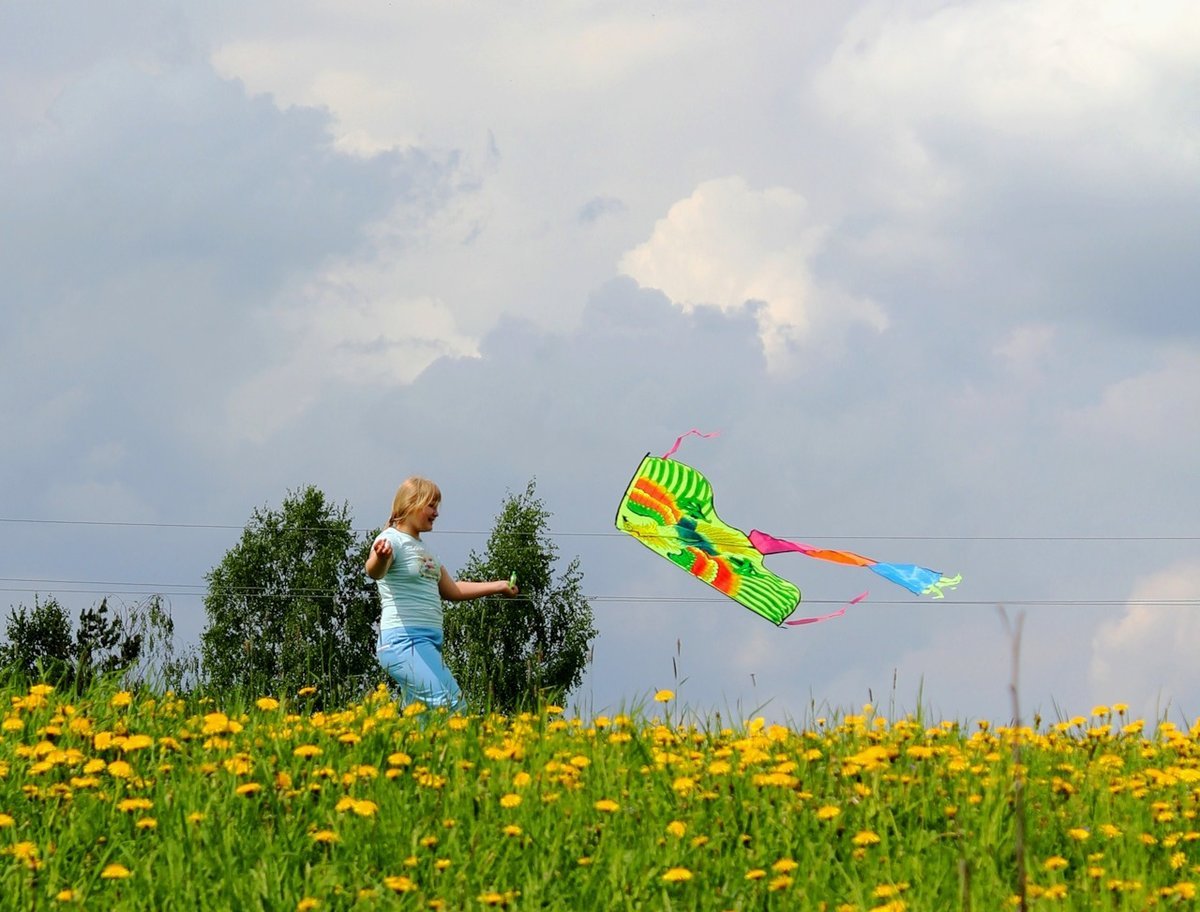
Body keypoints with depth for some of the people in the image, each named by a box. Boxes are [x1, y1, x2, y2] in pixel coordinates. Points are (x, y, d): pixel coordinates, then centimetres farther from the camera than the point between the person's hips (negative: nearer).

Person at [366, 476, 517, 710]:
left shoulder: (422, 549, 22)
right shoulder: (392, 540, -7)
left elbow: (451, 590, 31)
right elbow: (375, 572, -28)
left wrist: (499, 586, 34)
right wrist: (380, 558, -52)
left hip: (427, 644, 10)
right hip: (404, 641, -10)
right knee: (452, 706, -21)